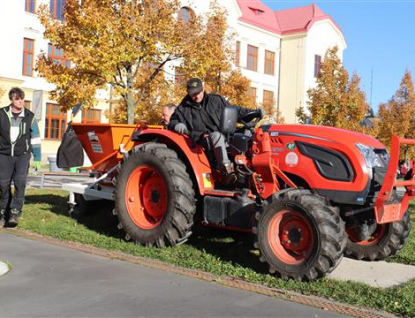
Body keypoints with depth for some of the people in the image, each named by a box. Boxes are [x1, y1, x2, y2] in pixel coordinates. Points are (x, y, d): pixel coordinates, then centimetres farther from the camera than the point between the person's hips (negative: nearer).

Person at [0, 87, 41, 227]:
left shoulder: (29, 117, 1)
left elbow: (35, 138, 7)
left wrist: (37, 158, 5)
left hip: (22, 155, 0)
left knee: (20, 182, -17)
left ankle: (15, 213, -11)